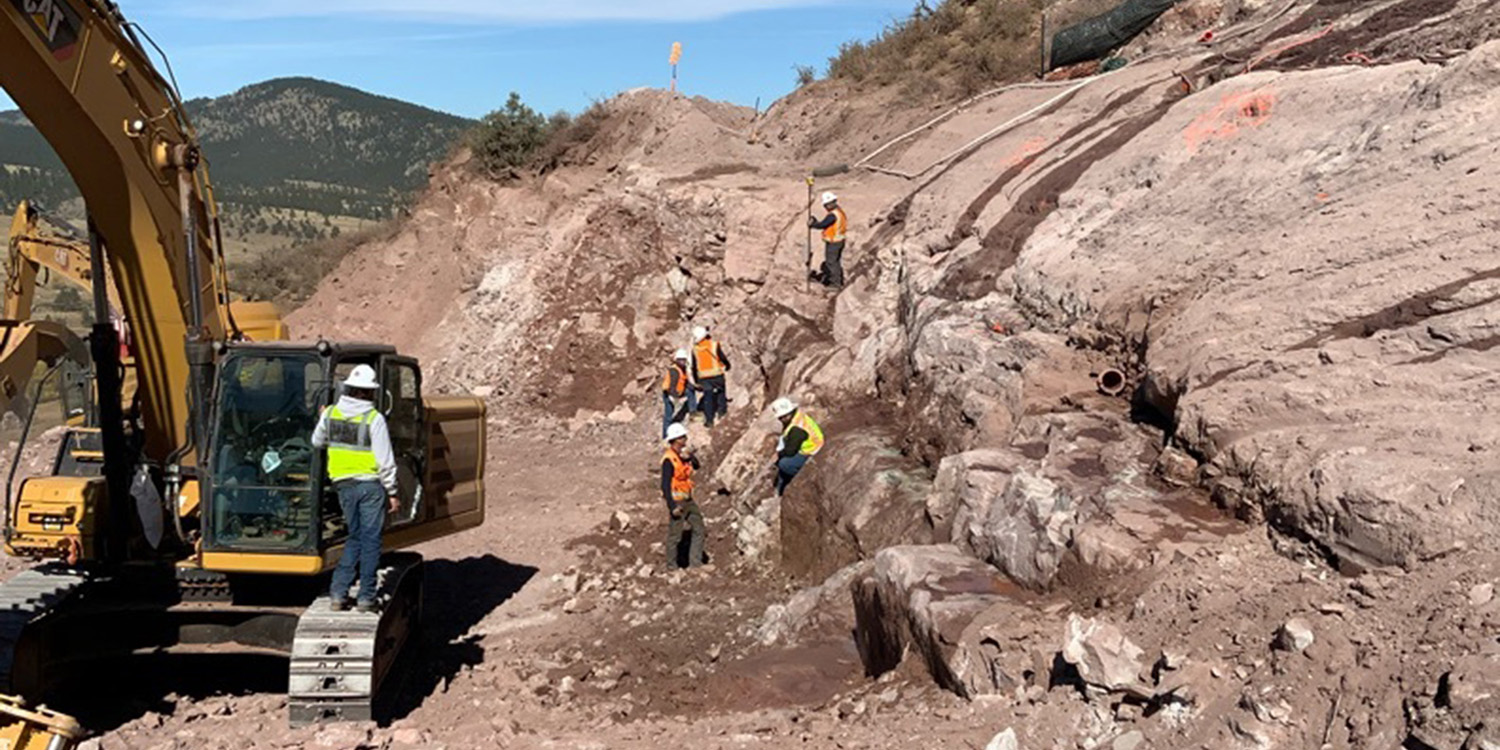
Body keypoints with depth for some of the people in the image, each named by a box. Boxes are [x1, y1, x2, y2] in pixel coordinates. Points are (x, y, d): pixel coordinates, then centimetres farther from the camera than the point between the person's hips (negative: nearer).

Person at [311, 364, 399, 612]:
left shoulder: (330, 414, 1)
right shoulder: (374, 419, -13)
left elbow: (317, 442, 17)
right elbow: (385, 461, -12)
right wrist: (392, 492, -6)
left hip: (344, 484, 5)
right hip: (371, 484, -5)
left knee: (354, 538, 17)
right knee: (371, 540, 3)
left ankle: (338, 593, 13)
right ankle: (366, 597, 6)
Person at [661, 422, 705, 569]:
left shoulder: (683, 454, 4)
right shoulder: (669, 459, -21)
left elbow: (696, 466, 8)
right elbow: (665, 485, -22)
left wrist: (689, 457, -12)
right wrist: (672, 507, -23)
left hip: (688, 500, 9)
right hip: (677, 501, -9)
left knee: (698, 528, 12)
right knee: (675, 534, 2)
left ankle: (695, 563, 19)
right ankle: (672, 566, 17)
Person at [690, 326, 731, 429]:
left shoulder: (695, 349, 2)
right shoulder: (714, 345, -6)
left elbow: (694, 367, 7)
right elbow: (723, 358, -1)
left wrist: (696, 381, 15)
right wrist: (727, 366, 21)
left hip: (703, 377, 2)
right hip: (717, 374, -2)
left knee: (708, 397, 8)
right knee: (721, 390, 23)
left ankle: (709, 419, 6)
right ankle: (722, 410, 16)